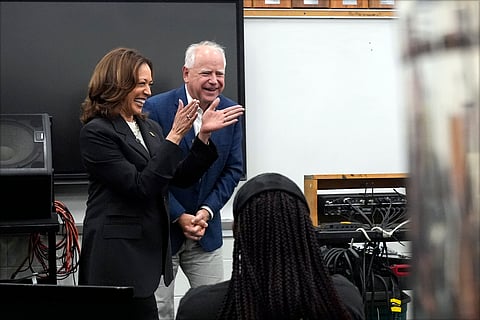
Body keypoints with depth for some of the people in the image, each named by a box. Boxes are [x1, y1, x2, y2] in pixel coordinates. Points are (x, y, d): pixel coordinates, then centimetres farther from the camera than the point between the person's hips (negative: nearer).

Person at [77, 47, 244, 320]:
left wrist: (203, 135, -1)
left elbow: (182, 178, 11)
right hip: (118, 253, -7)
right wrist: (175, 136, -18)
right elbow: (139, 186, -17)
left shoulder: (151, 128, 12)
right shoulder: (96, 132, -11)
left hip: (150, 247, 7)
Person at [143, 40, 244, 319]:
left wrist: (207, 210, -9)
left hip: (205, 228, 4)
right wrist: (180, 217, -14)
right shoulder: (156, 108, -14)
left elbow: (234, 169, 3)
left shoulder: (231, 111, 0)